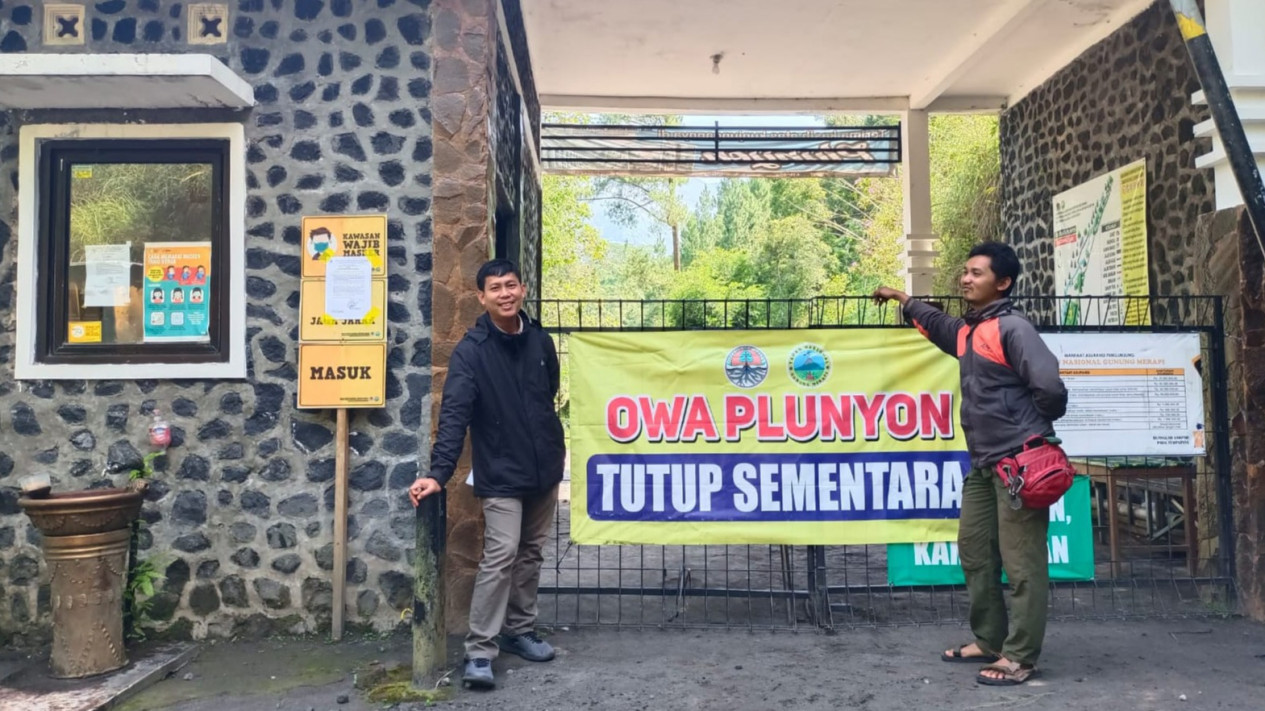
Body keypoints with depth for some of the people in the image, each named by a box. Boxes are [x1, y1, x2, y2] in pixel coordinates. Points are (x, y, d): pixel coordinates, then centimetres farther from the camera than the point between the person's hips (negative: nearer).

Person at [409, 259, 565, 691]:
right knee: (501, 555, -11)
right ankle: (480, 651, -3)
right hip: (501, 473, -5)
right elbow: (454, 414, -22)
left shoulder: (540, 341, 3)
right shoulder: (471, 351, -12)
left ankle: (520, 630, 29)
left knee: (531, 553, 14)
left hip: (544, 468, 5)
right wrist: (439, 472, -32)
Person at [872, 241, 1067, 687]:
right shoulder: (967, 332, 15)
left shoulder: (1012, 328, -12)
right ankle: (988, 642, 26)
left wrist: (1031, 431, -4)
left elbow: (1050, 387, -19)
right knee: (975, 554, 14)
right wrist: (902, 299, 47)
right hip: (983, 464, 9)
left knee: (1021, 564, -4)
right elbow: (936, 324, 38)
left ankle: (1020, 658, 2)